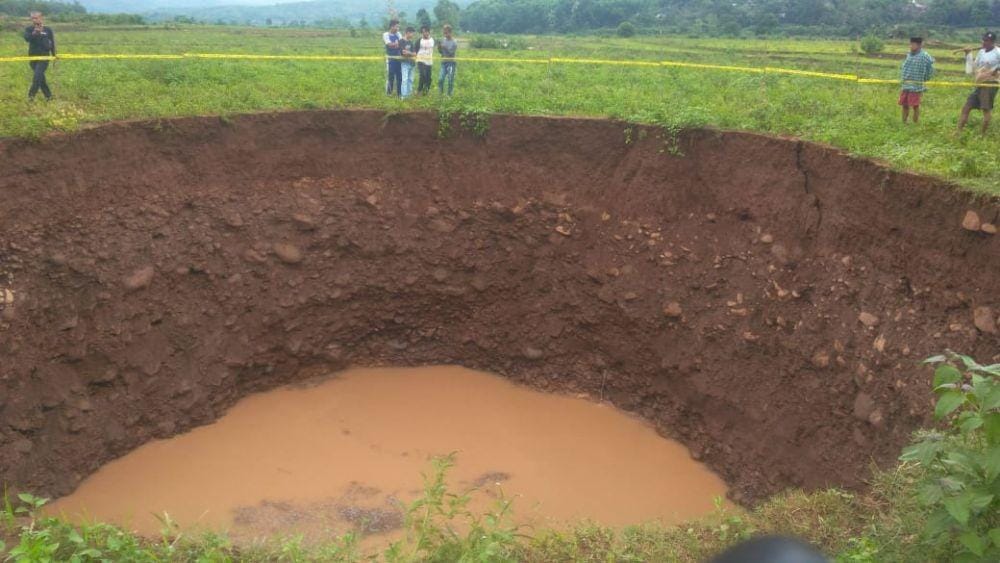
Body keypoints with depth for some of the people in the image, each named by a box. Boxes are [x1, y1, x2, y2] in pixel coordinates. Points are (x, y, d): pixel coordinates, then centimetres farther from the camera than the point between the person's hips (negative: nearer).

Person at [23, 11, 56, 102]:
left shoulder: (48, 29, -1)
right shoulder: (29, 29, 1)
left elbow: (52, 43, 6)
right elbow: (26, 38, -19)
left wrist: (54, 56, 7)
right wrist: (34, 33, -37)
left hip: (44, 57, -3)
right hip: (33, 57, 3)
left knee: (37, 76, -17)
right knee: (40, 77, 9)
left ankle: (31, 95, -16)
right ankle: (48, 95, 20)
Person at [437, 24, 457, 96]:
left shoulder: (454, 42, -5)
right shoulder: (443, 40, 7)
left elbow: (452, 52, -12)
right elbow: (440, 52, 11)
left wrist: (445, 48, -24)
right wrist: (439, 47, -9)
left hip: (451, 63, -4)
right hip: (443, 62, 4)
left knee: (450, 80, -2)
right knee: (440, 79, -2)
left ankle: (450, 94, 7)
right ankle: (440, 93, 9)